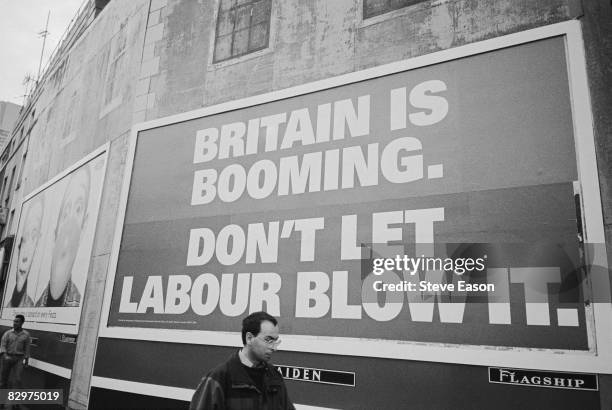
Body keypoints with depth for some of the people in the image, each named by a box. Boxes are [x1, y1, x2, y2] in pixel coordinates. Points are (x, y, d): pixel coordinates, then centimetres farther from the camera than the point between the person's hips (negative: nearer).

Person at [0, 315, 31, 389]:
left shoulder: (26, 334, 0)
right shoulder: (7, 333, -2)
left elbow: (27, 348, 5)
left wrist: (26, 360, 4)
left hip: (18, 359, -1)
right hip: (6, 358, 1)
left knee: (17, 379, -11)